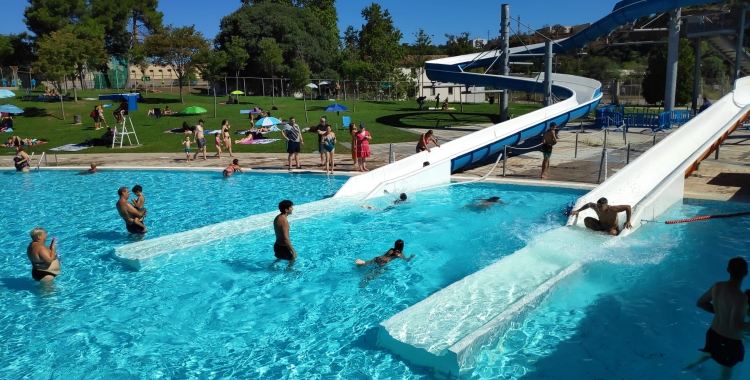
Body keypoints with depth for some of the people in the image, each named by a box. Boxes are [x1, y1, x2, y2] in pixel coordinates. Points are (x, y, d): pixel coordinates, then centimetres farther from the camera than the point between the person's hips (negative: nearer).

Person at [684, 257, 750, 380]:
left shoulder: (717, 286, -10)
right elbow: (735, 325, -37)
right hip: (730, 341, -6)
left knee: (710, 353, 38)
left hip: (713, 333, 7)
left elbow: (700, 303, 3)